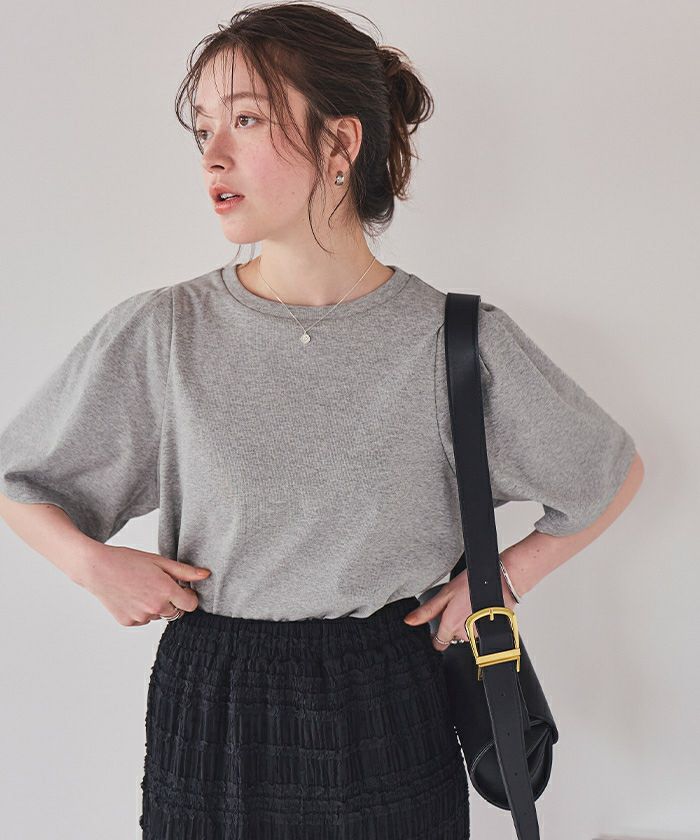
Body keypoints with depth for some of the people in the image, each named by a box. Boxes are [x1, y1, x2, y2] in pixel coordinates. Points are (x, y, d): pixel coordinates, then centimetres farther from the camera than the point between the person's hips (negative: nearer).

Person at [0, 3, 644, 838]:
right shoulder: (157, 335, -8)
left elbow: (616, 470, 7)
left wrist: (506, 577, 0)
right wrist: (91, 562, -10)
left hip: (384, 713, 0)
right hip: (206, 711, 1)